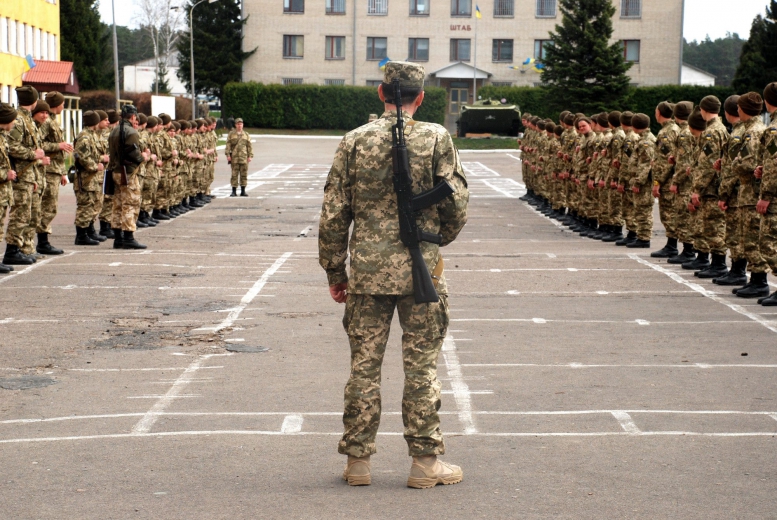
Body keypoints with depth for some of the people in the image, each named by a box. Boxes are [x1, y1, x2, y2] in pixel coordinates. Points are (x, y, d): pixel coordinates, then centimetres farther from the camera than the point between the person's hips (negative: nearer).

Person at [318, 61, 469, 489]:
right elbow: (456, 205, -3)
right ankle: (425, 460, 10)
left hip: (367, 271, 1)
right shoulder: (436, 138, -3)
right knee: (422, 366, 6)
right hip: (420, 269, -1)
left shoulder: (354, 141, 1)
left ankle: (358, 460, 13)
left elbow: (333, 213, 2)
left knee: (363, 365, 8)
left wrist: (334, 272, 11)